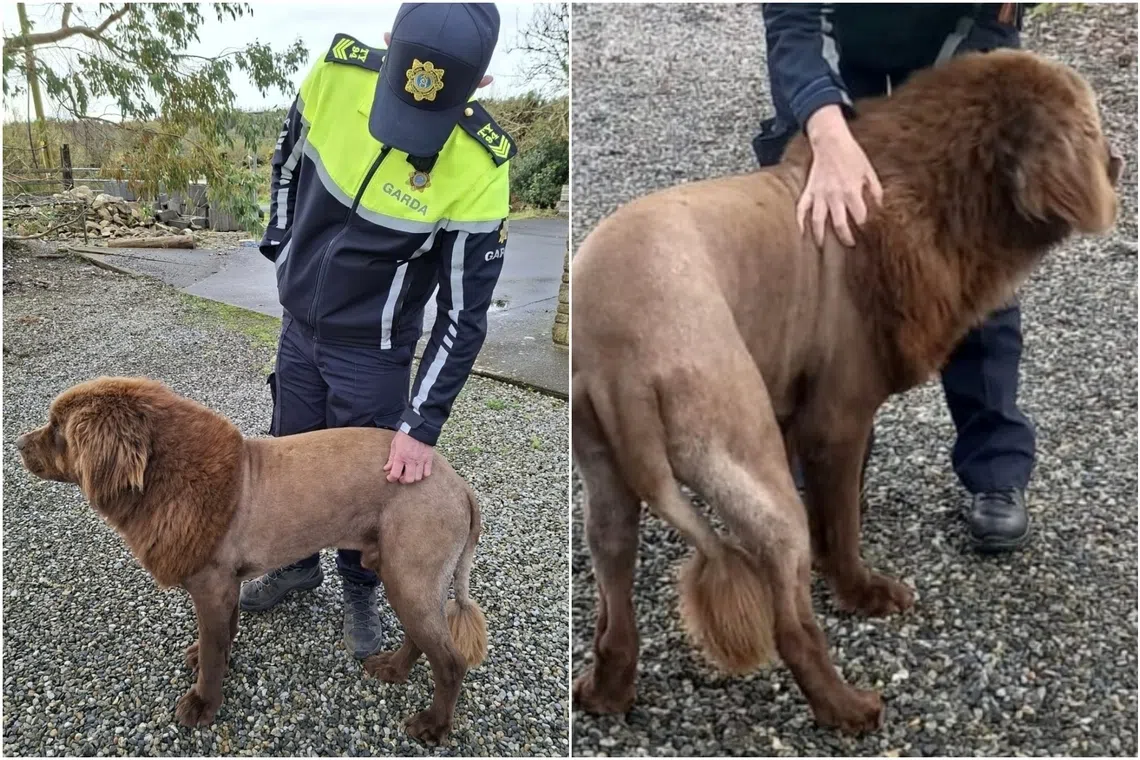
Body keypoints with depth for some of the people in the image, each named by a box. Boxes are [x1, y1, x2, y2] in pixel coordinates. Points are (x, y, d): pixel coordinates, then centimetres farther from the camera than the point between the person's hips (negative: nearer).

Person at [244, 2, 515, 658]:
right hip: (298, 323, 4)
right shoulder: (335, 71, -20)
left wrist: (421, 425, -22)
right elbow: (288, 163, 3)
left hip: (374, 351, -4)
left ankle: (360, 592, 39)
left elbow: (463, 315, -22)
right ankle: (297, 563, 47)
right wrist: (282, 250, 11)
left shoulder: (479, 169, -29)